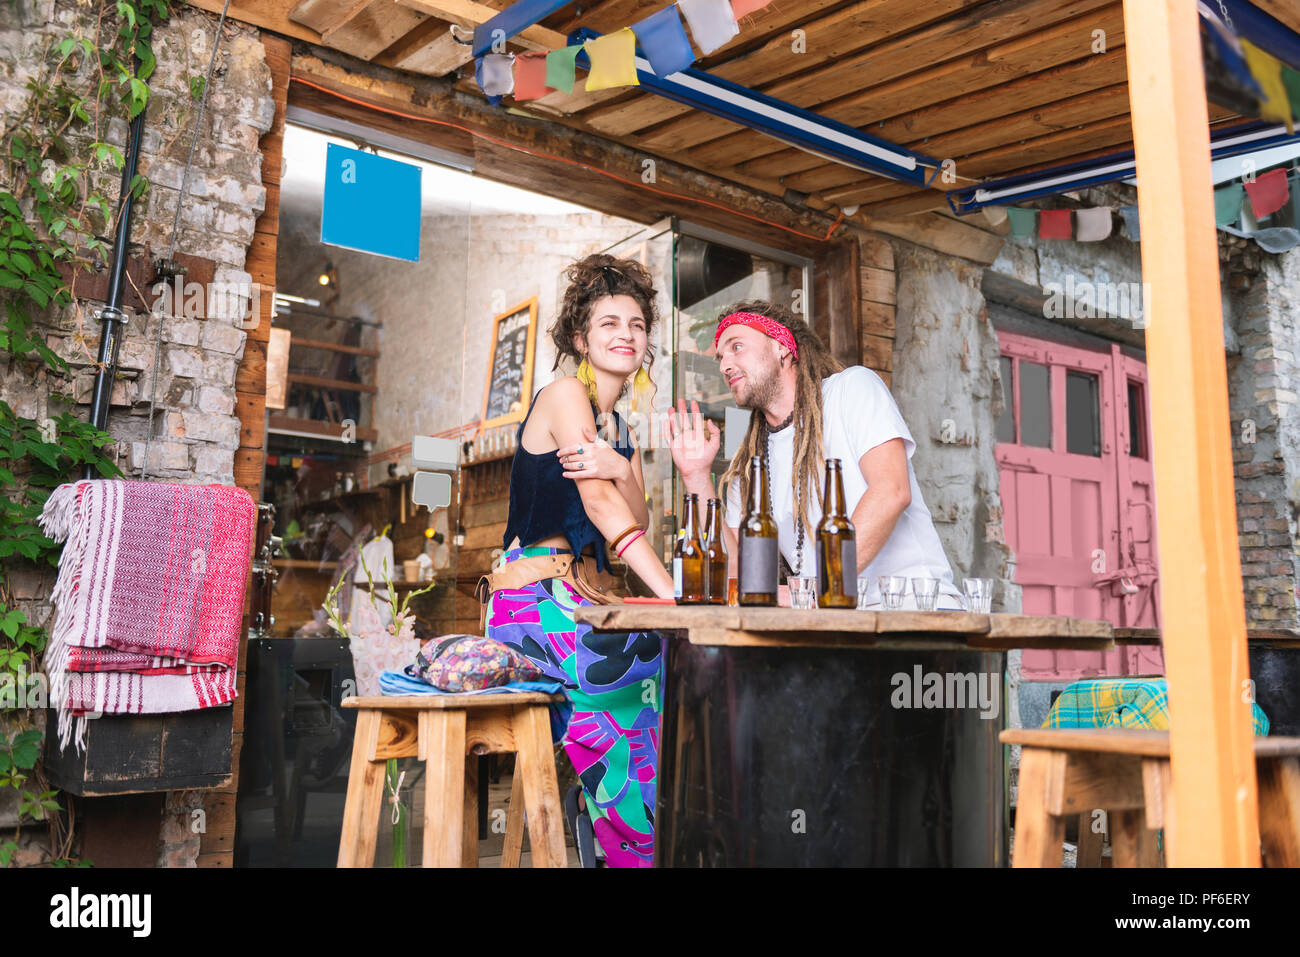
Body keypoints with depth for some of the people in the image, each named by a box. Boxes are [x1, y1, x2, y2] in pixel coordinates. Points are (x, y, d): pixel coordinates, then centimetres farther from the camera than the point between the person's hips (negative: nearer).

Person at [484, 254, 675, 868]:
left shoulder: (621, 431, 20)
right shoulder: (566, 393, -3)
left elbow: (636, 521, 6)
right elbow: (599, 504, -15)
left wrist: (622, 467, -16)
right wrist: (674, 596, -24)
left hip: (580, 596, 7)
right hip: (534, 594, -7)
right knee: (637, 655, -26)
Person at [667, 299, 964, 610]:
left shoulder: (852, 385, 2)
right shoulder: (748, 464, 17)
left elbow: (892, 492, -14)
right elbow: (735, 571, 10)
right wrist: (697, 478, 4)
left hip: (911, 596, -5)